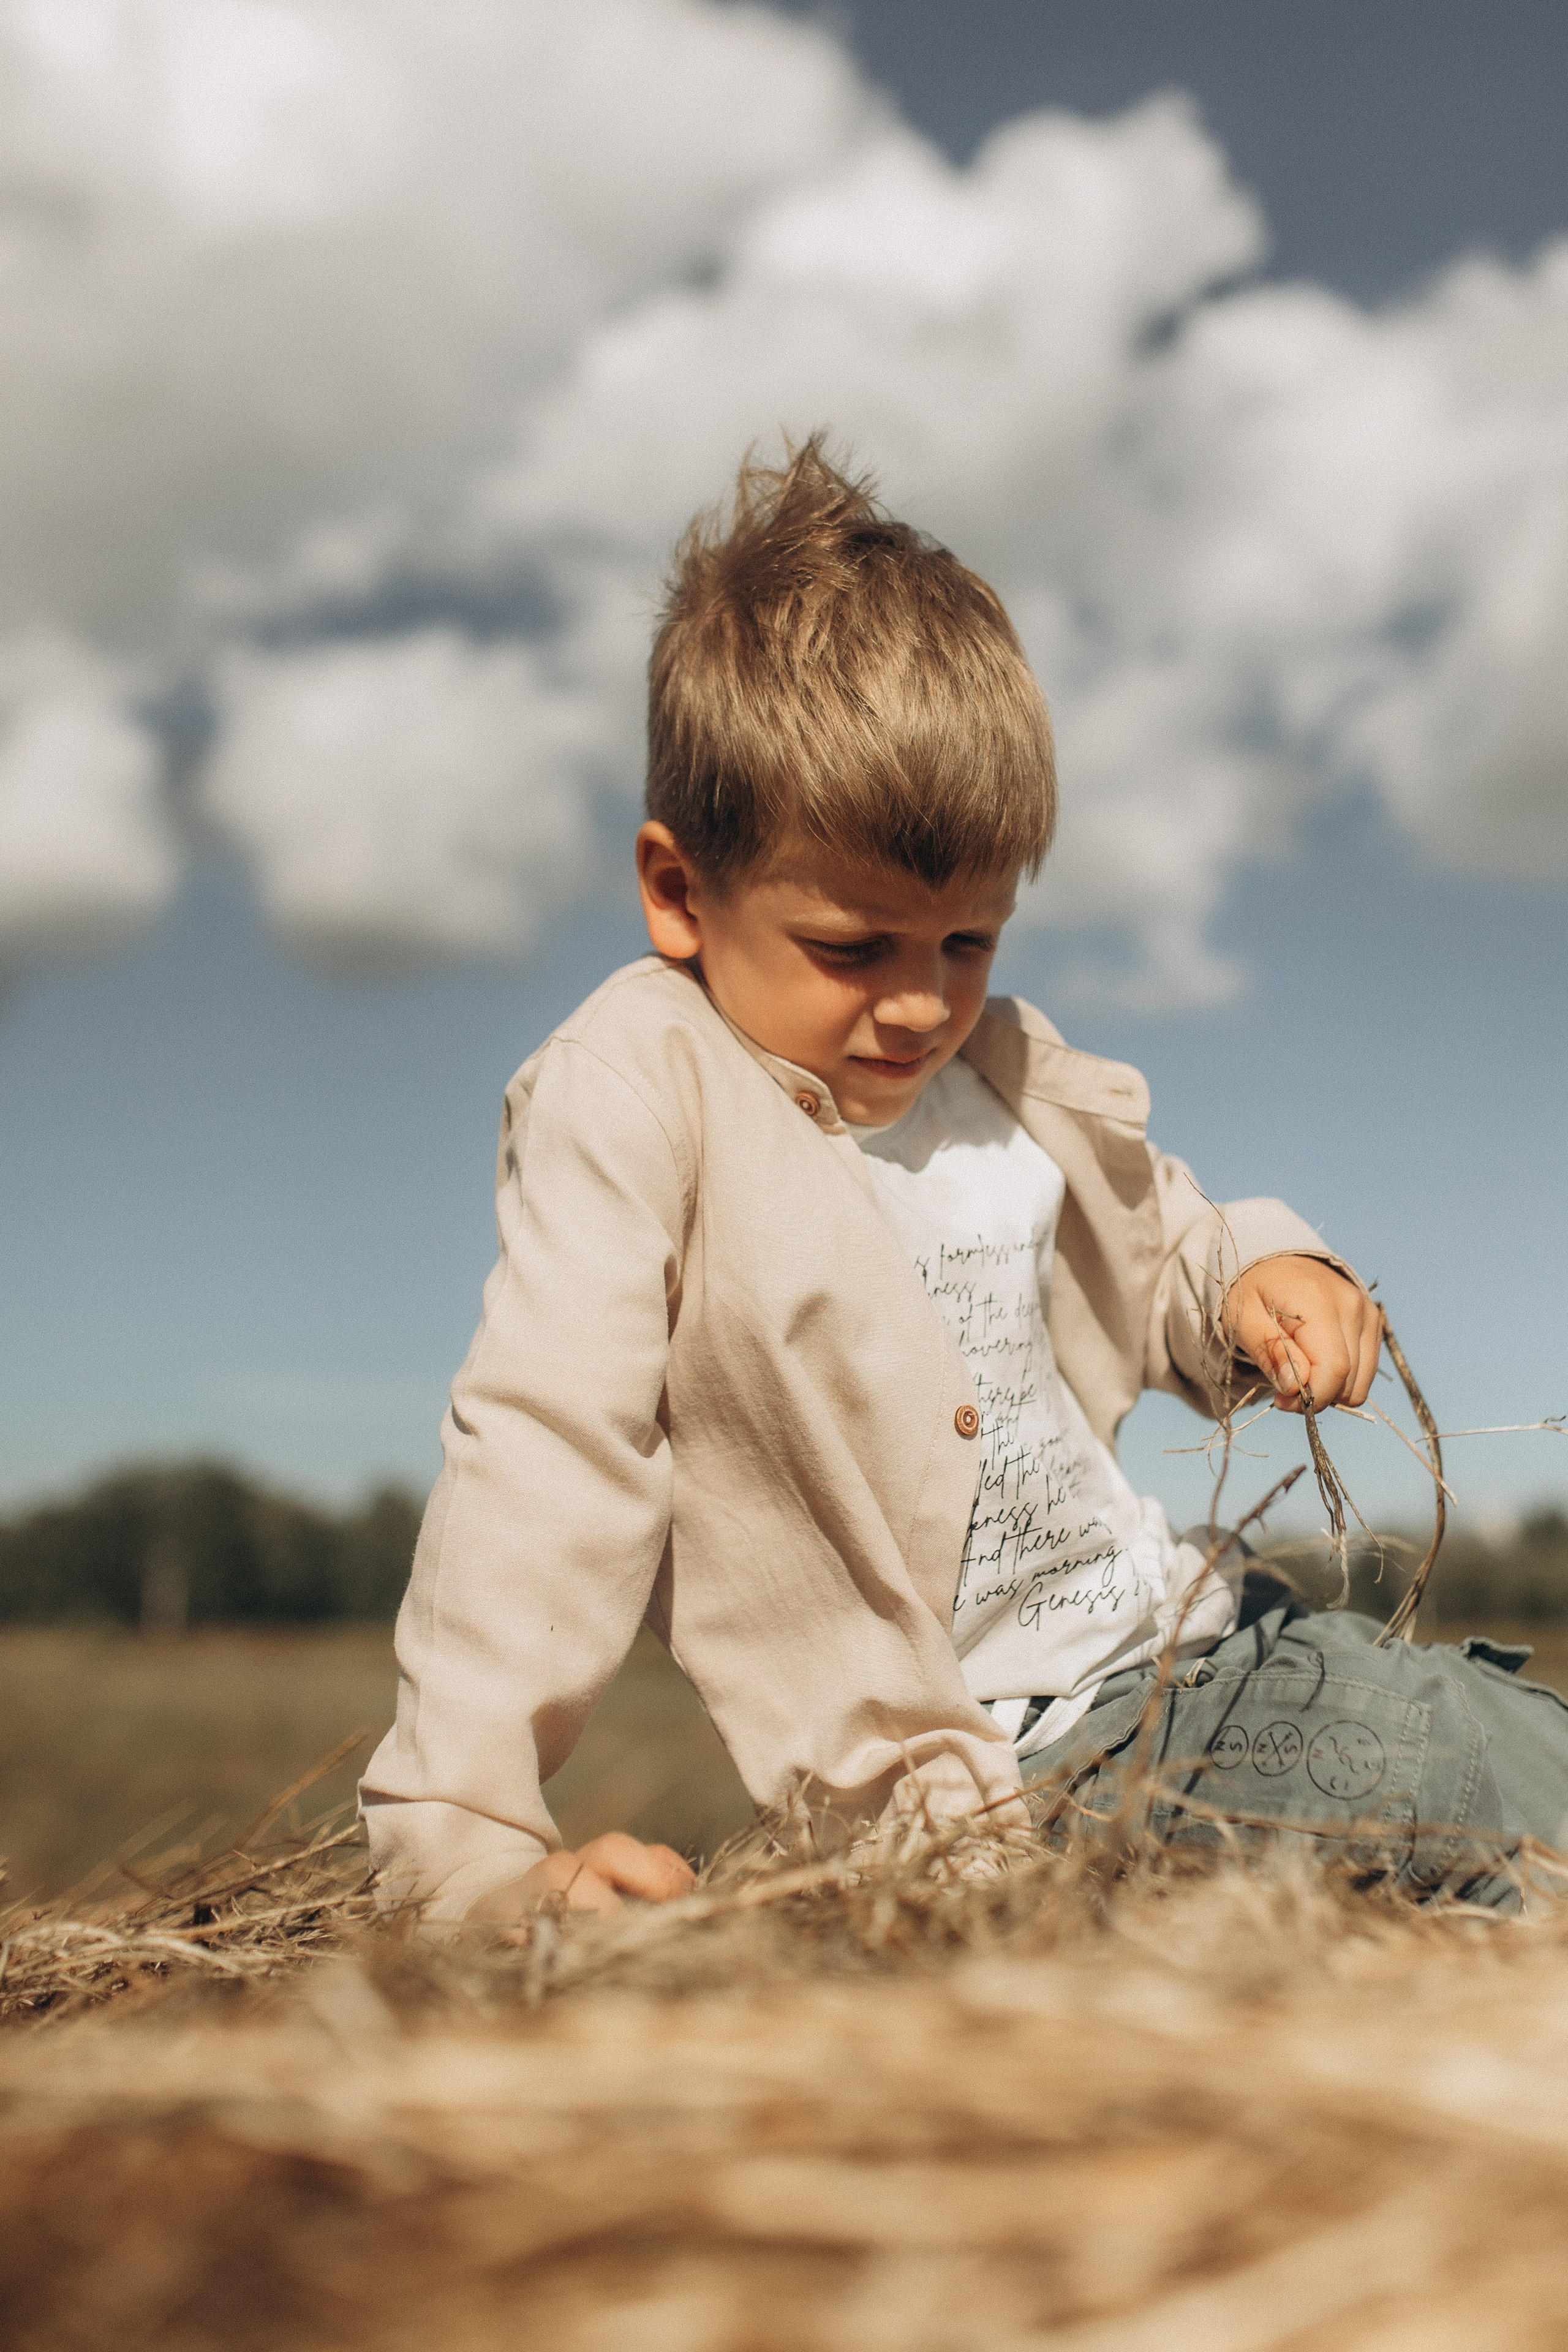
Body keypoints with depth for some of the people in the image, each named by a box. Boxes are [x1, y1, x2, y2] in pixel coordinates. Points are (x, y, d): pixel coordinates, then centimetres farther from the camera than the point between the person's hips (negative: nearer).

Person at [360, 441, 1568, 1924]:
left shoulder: (1001, 1068, 6)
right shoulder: (636, 1098, -15)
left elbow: (1152, 1249, 24)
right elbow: (541, 1462, -21)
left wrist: (1255, 1279, -1)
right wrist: (474, 1848, -29)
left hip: (1183, 1649, 7)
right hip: (983, 1783, -7)